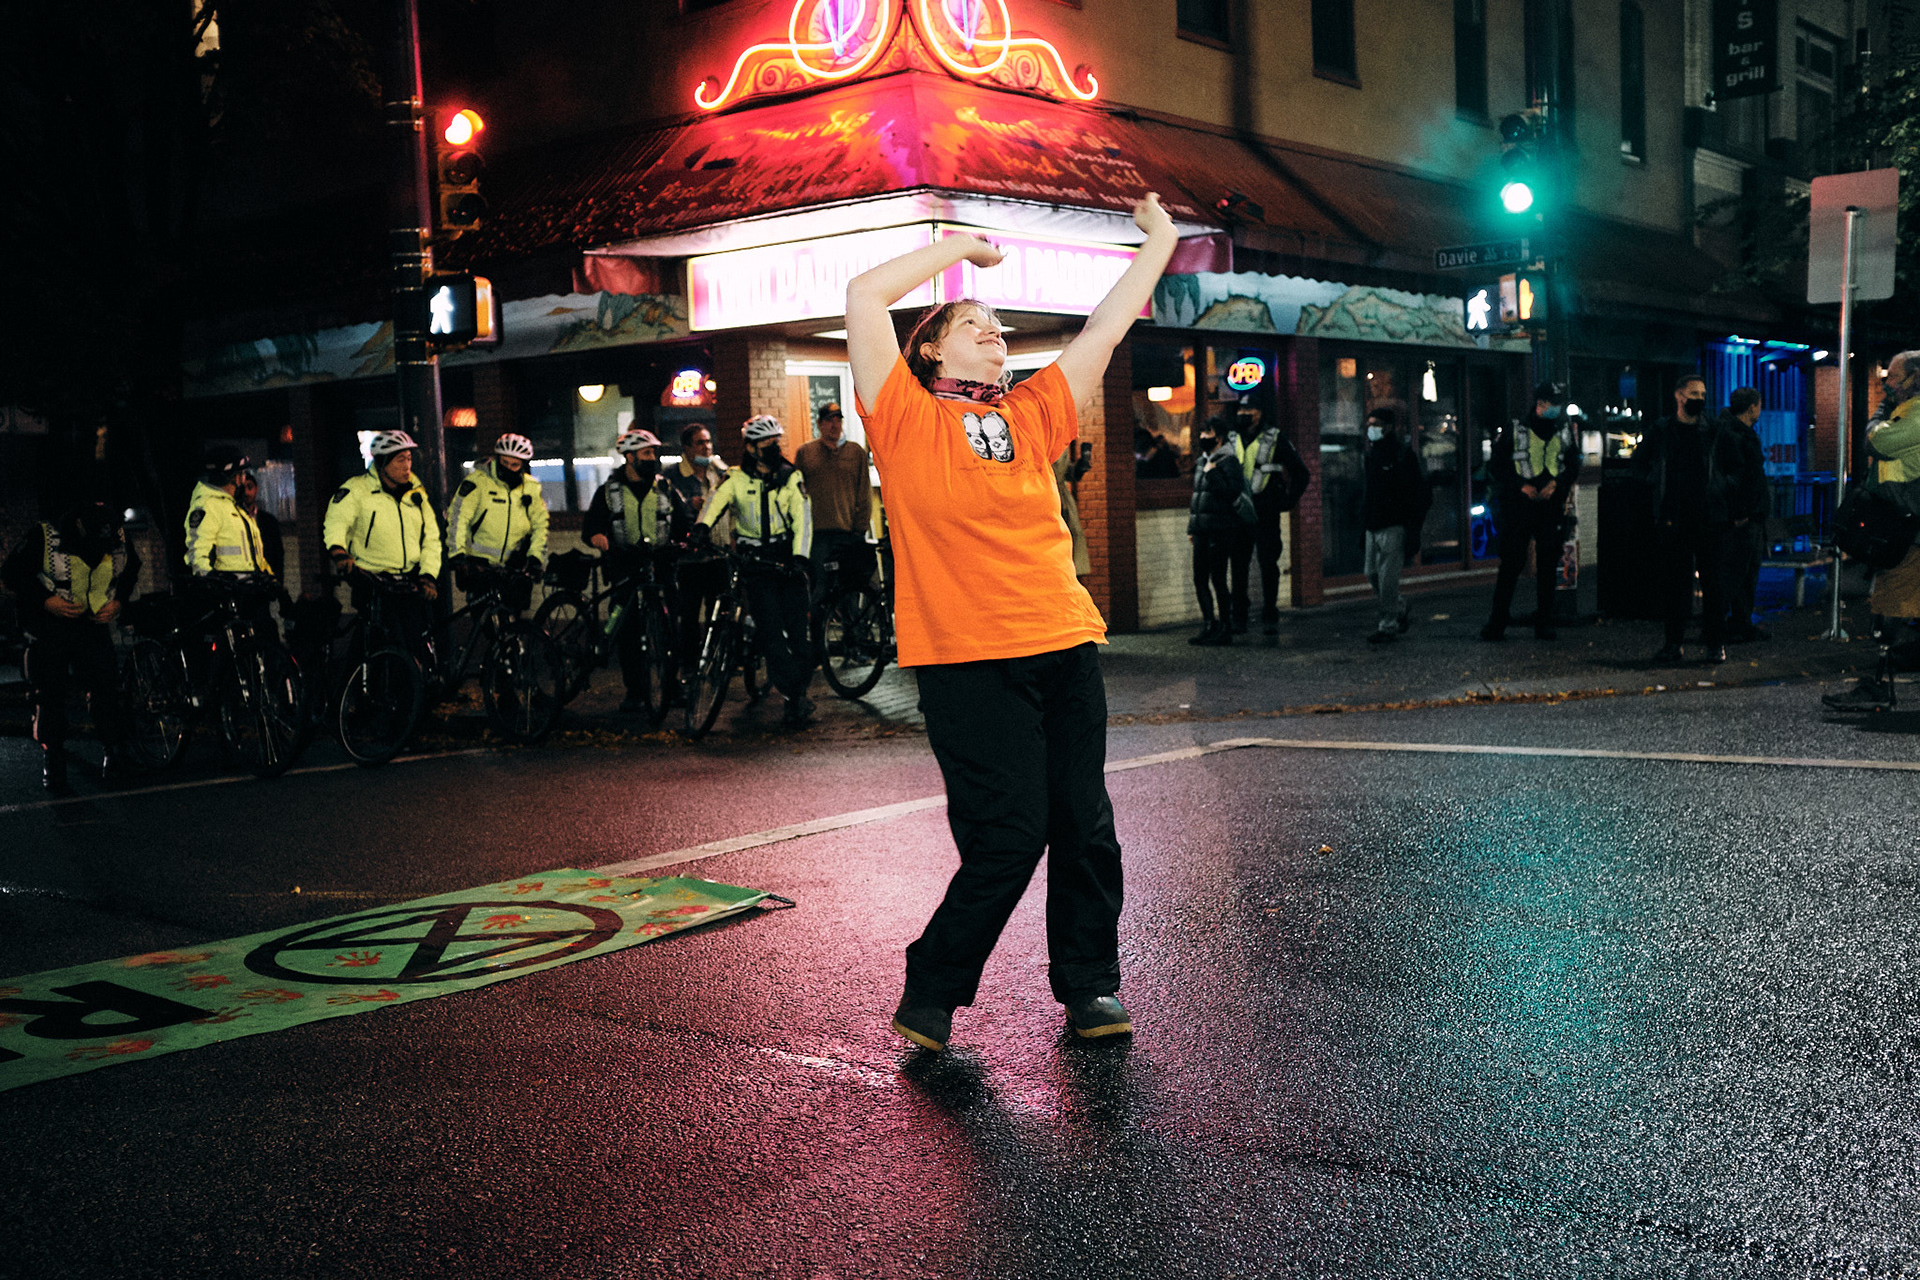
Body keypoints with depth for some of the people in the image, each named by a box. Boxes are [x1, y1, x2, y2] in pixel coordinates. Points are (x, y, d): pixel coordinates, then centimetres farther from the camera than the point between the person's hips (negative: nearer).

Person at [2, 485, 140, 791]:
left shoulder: (118, 539, -5)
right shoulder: (44, 537, -15)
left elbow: (132, 569, 16)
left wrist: (118, 602, 0)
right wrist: (46, 601, -17)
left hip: (95, 625, 2)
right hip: (50, 625, -2)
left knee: (104, 689, -6)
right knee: (49, 694, 1)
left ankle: (114, 754, 9)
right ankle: (52, 763, 13)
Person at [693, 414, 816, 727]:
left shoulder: (791, 478, 6)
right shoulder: (736, 479, 3)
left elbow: (802, 518, -2)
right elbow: (717, 500, -15)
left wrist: (799, 557, -16)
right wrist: (703, 525, -37)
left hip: (788, 557, 1)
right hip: (755, 561, -1)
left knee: (798, 628, -5)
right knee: (771, 630, -10)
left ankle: (799, 691, 10)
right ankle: (795, 696, -6)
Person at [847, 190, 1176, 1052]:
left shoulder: (1029, 417, 17)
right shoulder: (908, 418, 4)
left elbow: (1108, 327, 23)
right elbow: (863, 295, -3)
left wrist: (1159, 242, 27)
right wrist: (959, 248, 9)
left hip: (1064, 648, 6)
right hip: (969, 659, -5)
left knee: (1086, 827, 7)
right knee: (1009, 837, -8)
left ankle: (1089, 988, 23)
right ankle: (929, 997, 9)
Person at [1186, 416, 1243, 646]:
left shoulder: (1228, 460, -8)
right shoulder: (1201, 461, 17)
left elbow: (1233, 492, -18)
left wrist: (1213, 474, -21)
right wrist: (1191, 526, 22)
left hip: (1220, 531, -9)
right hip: (1202, 531, 9)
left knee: (1218, 579, -6)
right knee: (1200, 579, 10)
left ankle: (1225, 630, 1)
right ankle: (1209, 626, 19)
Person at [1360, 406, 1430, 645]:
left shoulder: (1404, 454, -9)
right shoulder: (1373, 454, 14)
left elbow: (1421, 495, -10)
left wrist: (1414, 530, -15)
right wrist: (1364, 522, 19)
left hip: (1394, 527, -8)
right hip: (1373, 526, 8)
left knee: (1387, 578, -8)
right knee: (1373, 574, 11)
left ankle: (1388, 625, 0)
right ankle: (1398, 610, 31)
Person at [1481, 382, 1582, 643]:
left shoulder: (1566, 432, 12)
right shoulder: (1514, 431, 2)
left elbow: (1574, 466, 14)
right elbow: (1496, 466, 2)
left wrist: (1556, 483, -6)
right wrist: (1521, 485, -11)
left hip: (1552, 506, 3)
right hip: (1518, 505, -3)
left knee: (1548, 565, 4)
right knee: (1511, 563, -6)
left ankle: (1544, 622, 11)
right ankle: (1497, 621, 0)